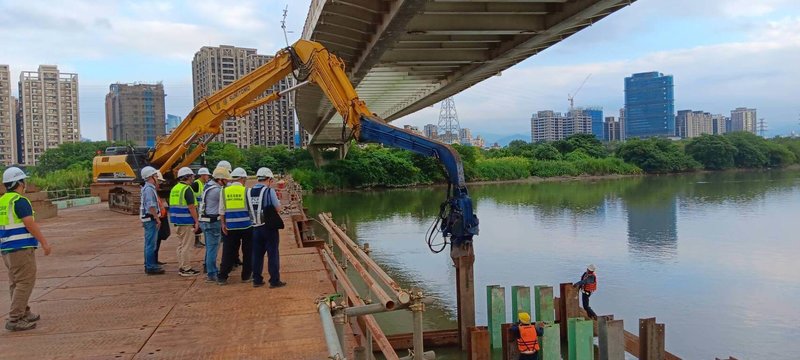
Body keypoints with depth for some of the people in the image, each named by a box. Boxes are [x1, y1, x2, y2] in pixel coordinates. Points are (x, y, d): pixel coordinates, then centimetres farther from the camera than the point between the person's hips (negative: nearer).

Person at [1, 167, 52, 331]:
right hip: (21, 248, -9)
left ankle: (24, 313, 27)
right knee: (25, 283, -6)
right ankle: (15, 320, -8)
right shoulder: (20, 201, -14)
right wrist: (44, 242, -14)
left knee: (16, 283, 16)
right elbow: (30, 225, -19)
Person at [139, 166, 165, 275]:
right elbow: (151, 206, -24)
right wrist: (157, 218, -20)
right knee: (151, 244, -7)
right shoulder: (149, 189, -17)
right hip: (151, 219, -11)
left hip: (148, 219, 11)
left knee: (149, 244, 16)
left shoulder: (148, 188, 16)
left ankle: (149, 265, 23)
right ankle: (150, 267, -4)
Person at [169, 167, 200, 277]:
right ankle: (186, 269, 1)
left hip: (177, 221, 9)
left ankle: (181, 267, 21)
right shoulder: (187, 189, -14)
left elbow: (173, 206, 18)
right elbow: (191, 207, -18)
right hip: (186, 222, -9)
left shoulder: (174, 188, 13)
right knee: (185, 246, -3)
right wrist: (196, 221, -13)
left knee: (181, 245, 15)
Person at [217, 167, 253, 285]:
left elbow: (222, 210, 3)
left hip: (231, 226, 2)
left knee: (228, 252, 9)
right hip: (246, 225, -2)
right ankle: (246, 276, 17)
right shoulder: (246, 191, -7)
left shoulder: (224, 191, 1)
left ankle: (222, 277, 10)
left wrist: (223, 224, 9)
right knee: (248, 252, 11)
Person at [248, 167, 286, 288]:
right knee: (273, 254, 2)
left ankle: (257, 280, 18)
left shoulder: (250, 192, 4)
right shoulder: (269, 191, -11)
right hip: (269, 227, -5)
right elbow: (278, 208, -9)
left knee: (257, 254, 12)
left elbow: (249, 209, 8)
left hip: (255, 227, 5)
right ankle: (274, 280, 4)